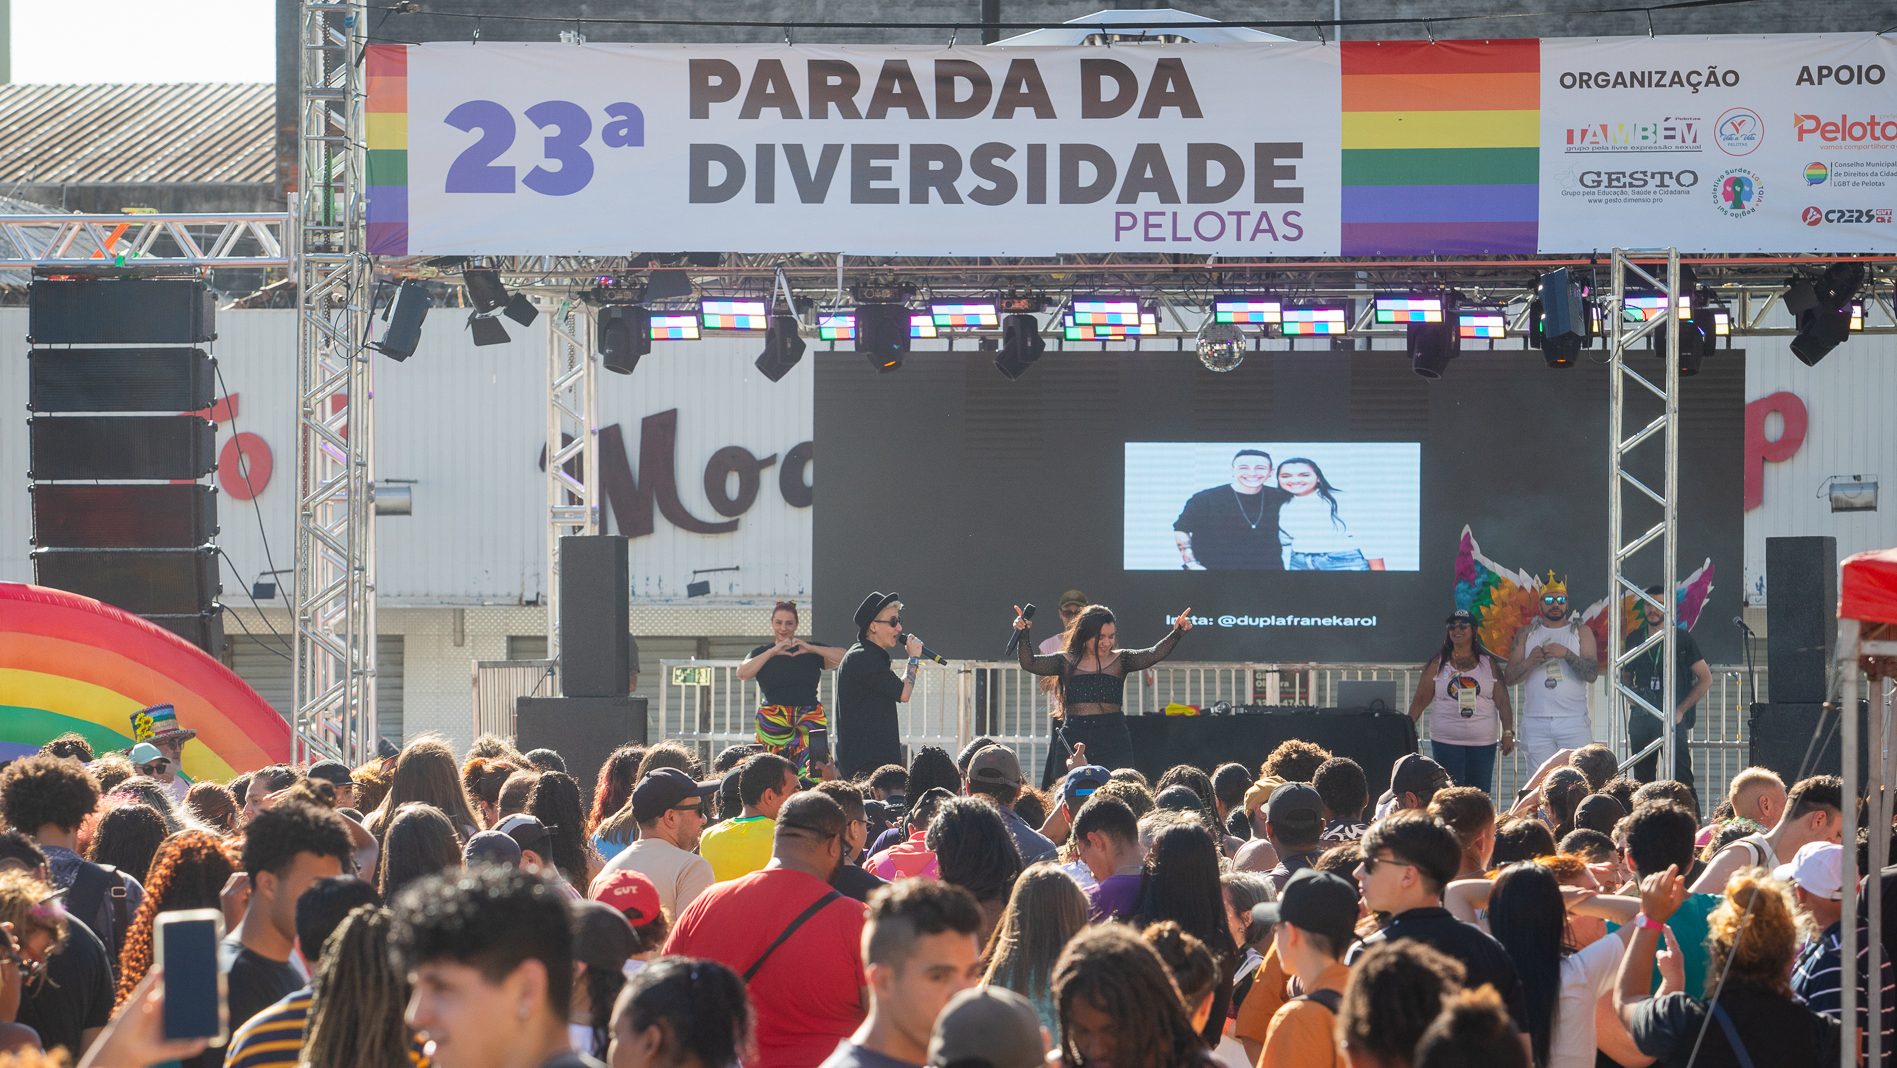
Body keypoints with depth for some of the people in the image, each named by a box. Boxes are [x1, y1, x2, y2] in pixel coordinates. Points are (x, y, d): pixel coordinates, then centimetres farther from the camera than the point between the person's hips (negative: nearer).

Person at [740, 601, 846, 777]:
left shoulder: (811, 652, 14)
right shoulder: (762, 653, 15)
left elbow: (843, 657, 2)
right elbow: (742, 673, -3)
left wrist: (810, 648, -8)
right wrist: (773, 652, -9)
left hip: (809, 719, 0)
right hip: (773, 720, 0)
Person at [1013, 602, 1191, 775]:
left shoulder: (1120, 660, 7)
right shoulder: (1067, 662, 8)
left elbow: (1153, 655, -5)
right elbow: (1029, 663, 1)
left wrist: (1177, 634, -19)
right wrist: (1023, 635, -13)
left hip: (1113, 743, 0)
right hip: (1073, 740, 1)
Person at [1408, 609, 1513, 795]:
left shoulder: (1489, 663, 7)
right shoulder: (1438, 664, 5)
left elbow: (1502, 701, 3)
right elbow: (1421, 700, 2)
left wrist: (1507, 732, -6)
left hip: (1483, 742, 1)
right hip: (1446, 742, -1)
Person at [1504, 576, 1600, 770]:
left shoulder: (1581, 632, 11)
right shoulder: (1527, 634, 15)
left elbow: (1592, 673, -3)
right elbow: (1508, 678, 9)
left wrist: (1567, 654, -16)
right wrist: (1529, 662, -9)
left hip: (1573, 720, -1)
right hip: (1536, 723, 1)